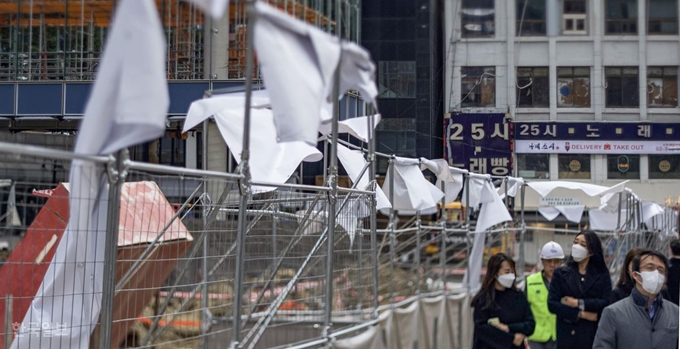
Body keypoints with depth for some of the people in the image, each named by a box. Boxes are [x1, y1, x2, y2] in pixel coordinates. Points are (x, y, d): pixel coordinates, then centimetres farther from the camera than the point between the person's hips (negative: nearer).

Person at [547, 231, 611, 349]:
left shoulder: (602, 274, 8)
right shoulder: (561, 273, 9)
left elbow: (607, 303, -5)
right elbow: (552, 304, -1)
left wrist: (579, 303, -10)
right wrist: (580, 314, -8)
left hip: (593, 335, 0)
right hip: (567, 335, 0)